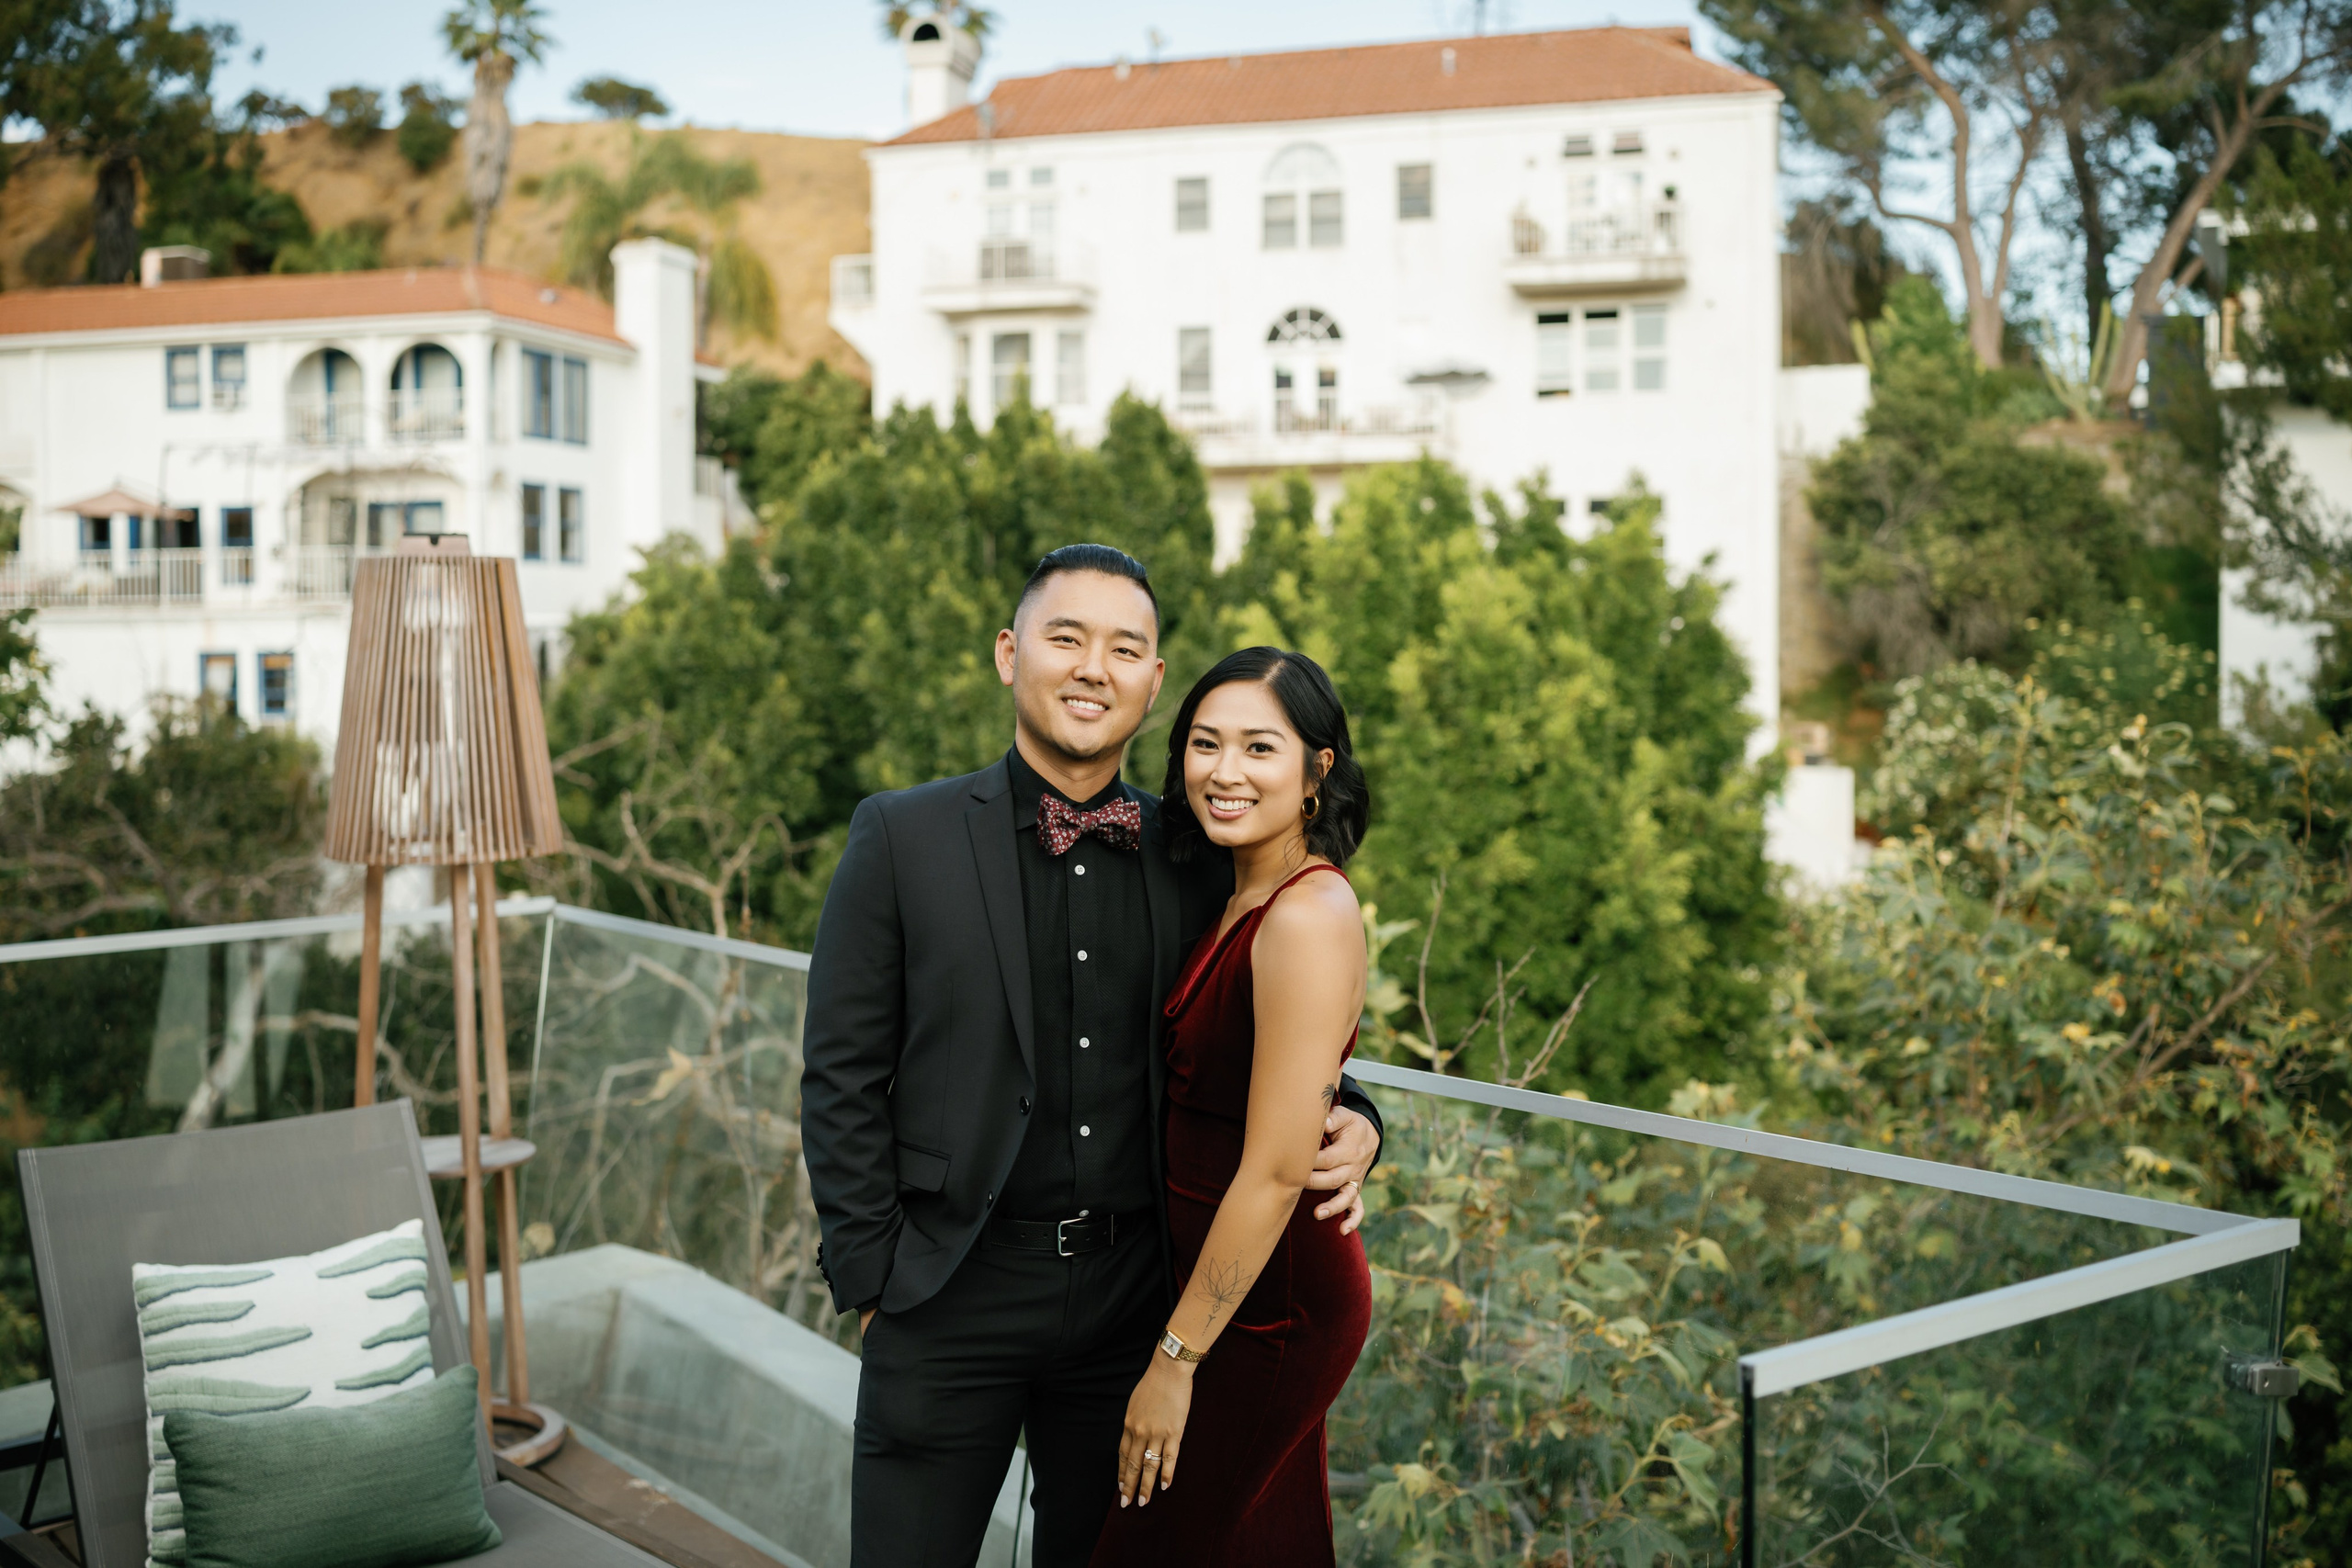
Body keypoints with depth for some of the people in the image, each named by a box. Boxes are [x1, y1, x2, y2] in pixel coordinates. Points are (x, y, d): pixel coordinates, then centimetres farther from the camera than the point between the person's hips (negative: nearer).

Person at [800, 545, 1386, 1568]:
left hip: (1133, 1290, 3)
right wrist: (872, 1278, -7)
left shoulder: (1192, 860, 3)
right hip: (954, 1291, -3)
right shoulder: (902, 839, -4)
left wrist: (1348, 1122, -7)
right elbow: (842, 1078, -4)